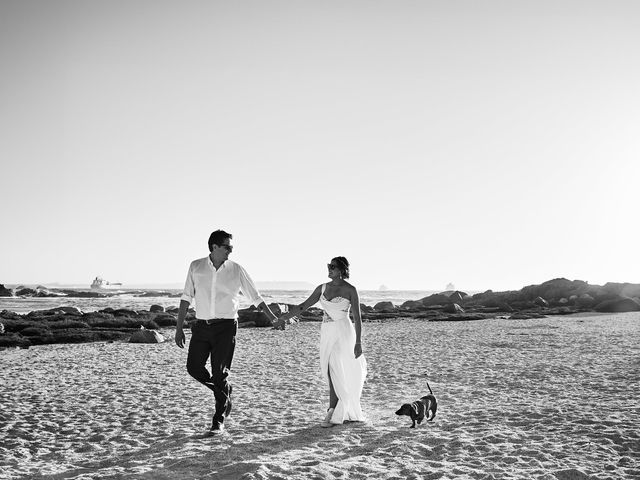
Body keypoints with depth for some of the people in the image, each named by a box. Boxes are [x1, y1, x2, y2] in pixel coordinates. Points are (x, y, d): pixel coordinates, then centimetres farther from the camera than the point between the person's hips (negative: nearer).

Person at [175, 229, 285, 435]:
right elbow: (186, 298, 6)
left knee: (220, 373, -5)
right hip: (202, 325, 2)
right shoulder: (196, 267, 2)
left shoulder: (236, 270, 0)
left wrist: (274, 319, 3)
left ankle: (219, 421, 7)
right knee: (194, 367, -2)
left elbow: (256, 297, 6)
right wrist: (179, 327, 3)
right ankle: (225, 390, 27)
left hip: (225, 326, -2)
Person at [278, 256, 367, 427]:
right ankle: (350, 414, 21)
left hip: (343, 333, -5)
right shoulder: (322, 288, 8)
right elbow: (304, 306, 6)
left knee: (333, 371, -15)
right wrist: (286, 315, -9)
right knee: (342, 376, 9)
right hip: (327, 333, 6)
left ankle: (332, 414, -11)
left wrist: (358, 342, -10)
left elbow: (357, 317, -6)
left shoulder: (350, 290, -7)